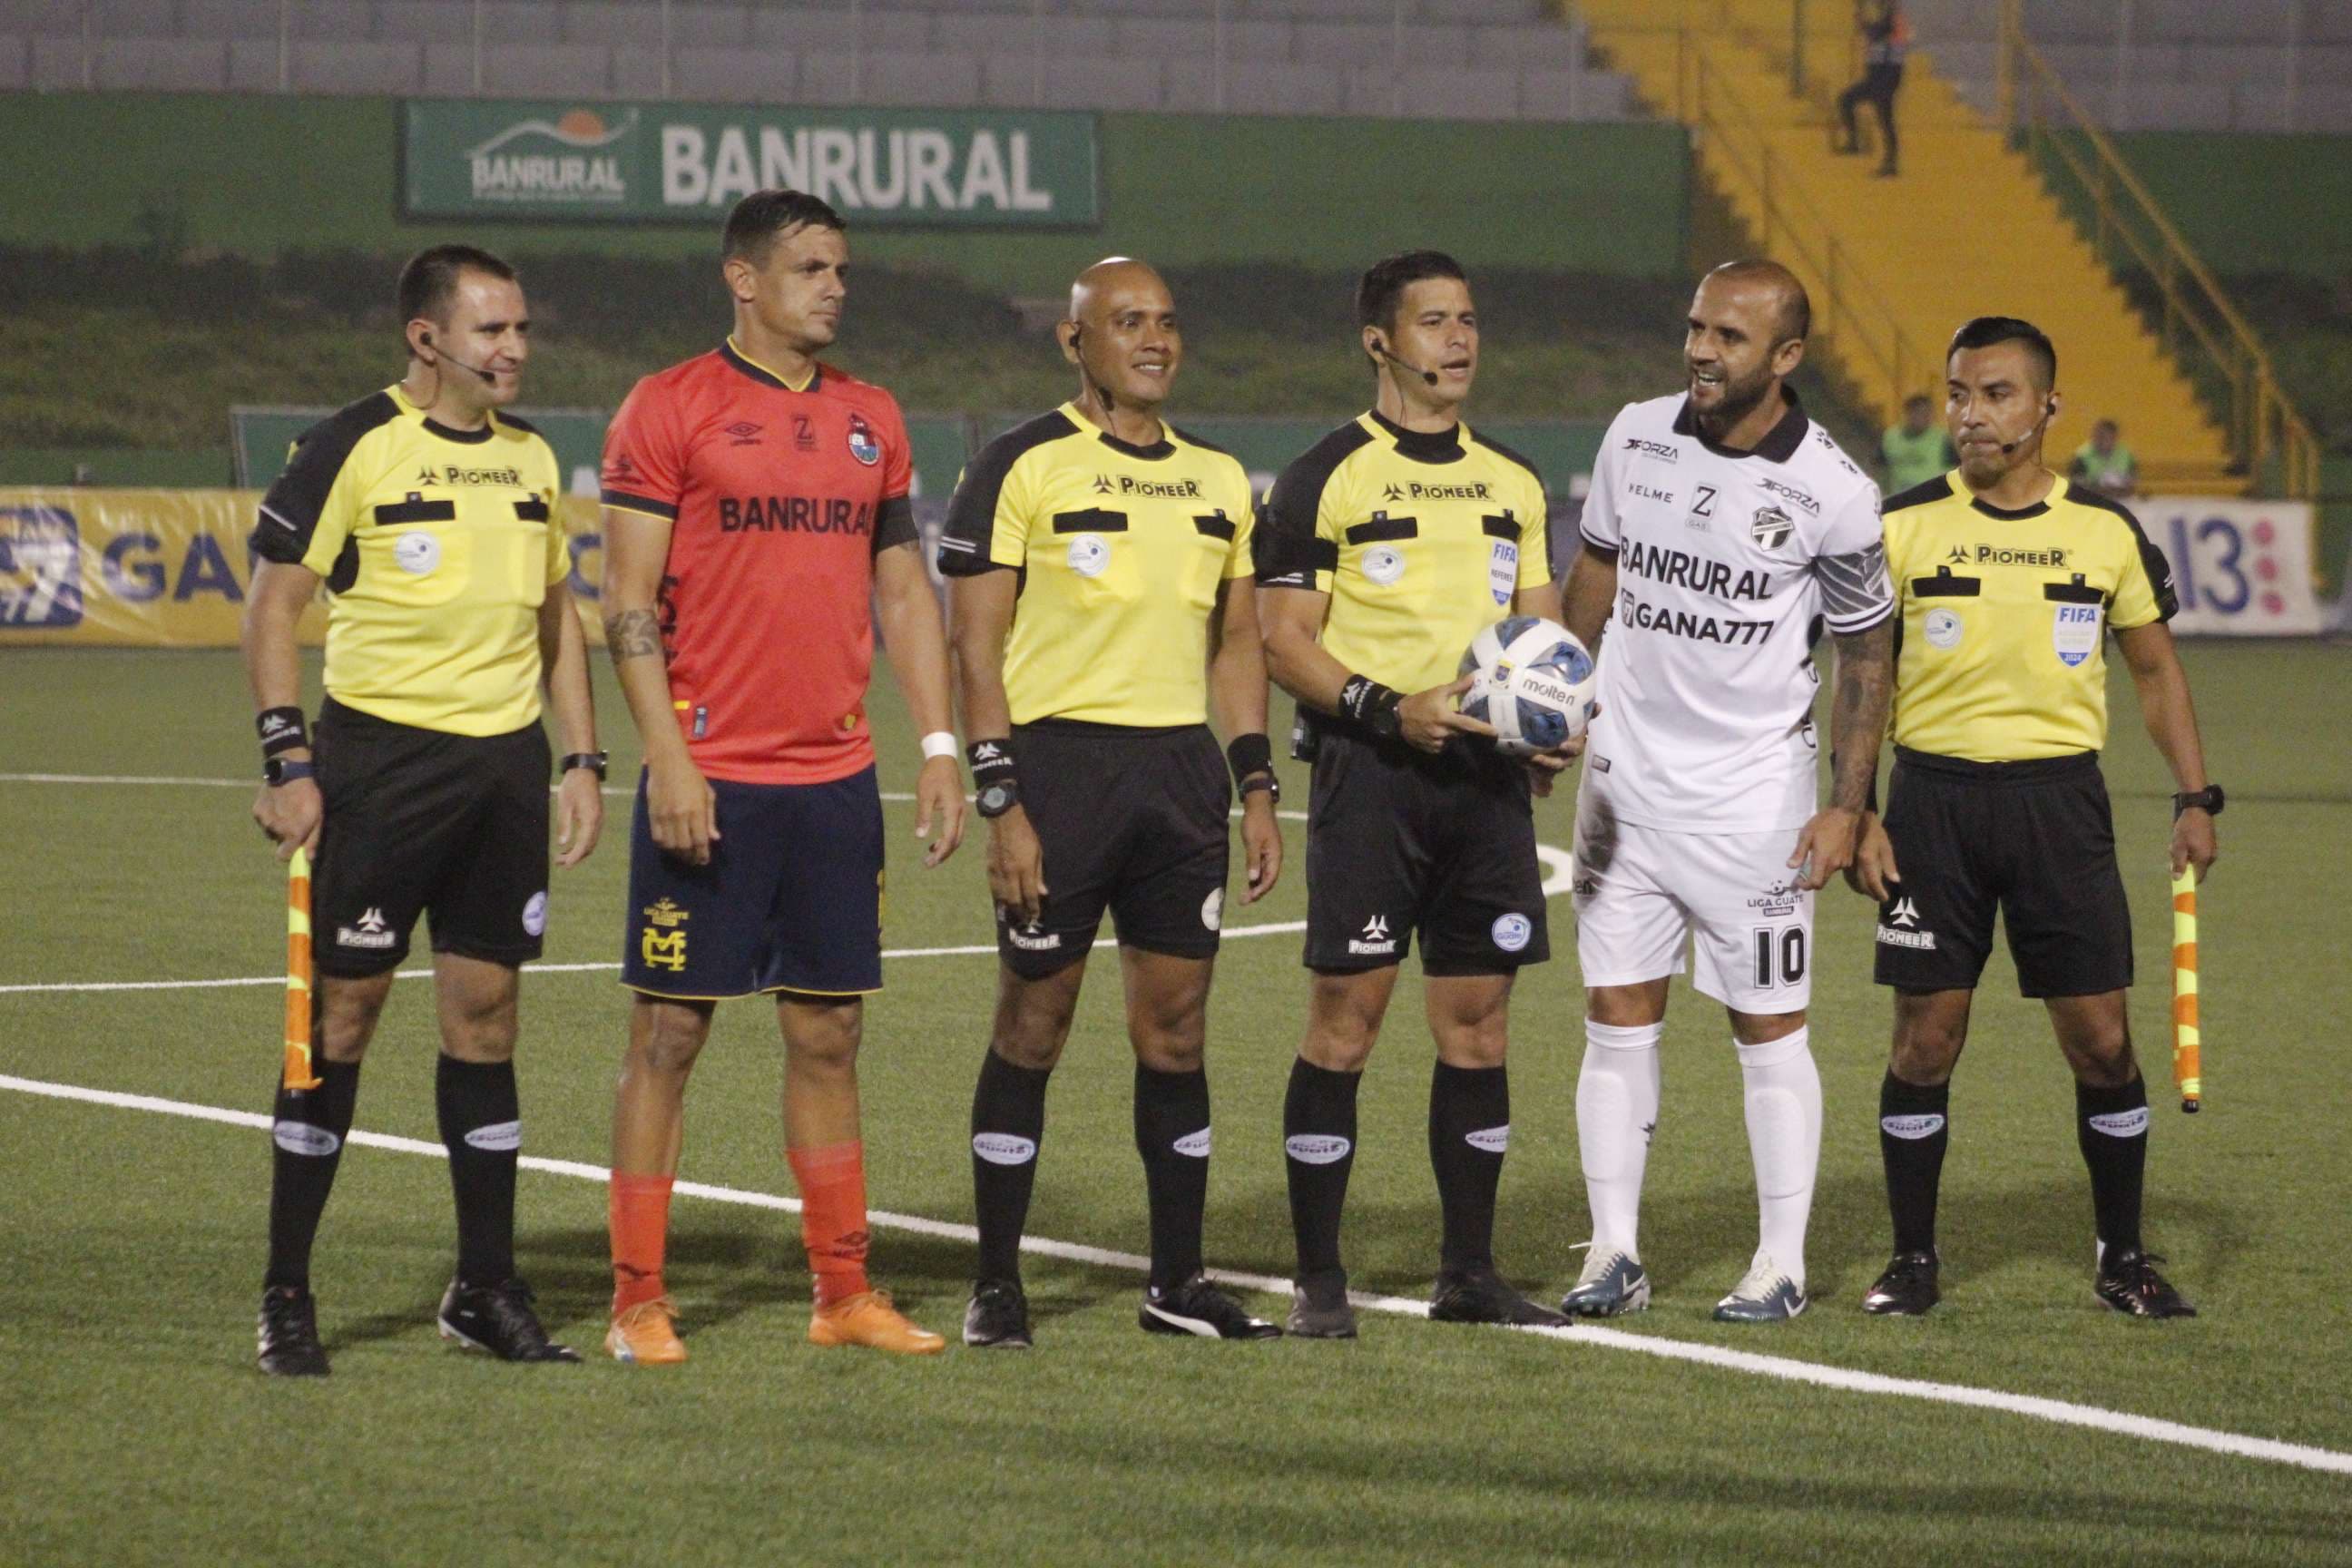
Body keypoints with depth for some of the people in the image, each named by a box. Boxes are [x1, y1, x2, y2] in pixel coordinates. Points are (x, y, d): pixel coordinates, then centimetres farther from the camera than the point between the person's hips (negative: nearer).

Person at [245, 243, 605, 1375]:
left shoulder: (530, 456, 12)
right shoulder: (353, 449, -6)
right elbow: (273, 605, -6)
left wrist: (581, 759, 12)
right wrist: (287, 760, -13)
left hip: (506, 760, 5)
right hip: (380, 751, -5)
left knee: (484, 1013, 7)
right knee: (343, 1012, -4)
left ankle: (486, 1289, 14)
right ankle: (286, 1294, 3)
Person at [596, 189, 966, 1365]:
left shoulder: (871, 419, 12)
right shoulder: (669, 409, -4)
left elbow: (904, 592, 17)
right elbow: (629, 600, -7)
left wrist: (939, 747, 9)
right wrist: (666, 758, -14)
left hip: (835, 774, 5)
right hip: (710, 780, -5)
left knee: (828, 1032, 8)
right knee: (669, 1030, -1)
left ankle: (843, 1293, 14)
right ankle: (638, 1302, 3)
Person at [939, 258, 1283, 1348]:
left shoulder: (1217, 478, 14)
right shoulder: (1024, 468, -4)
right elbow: (978, 642, -7)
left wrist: (1257, 787, 12)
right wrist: (1002, 801, -14)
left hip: (1183, 766, 5)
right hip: (1062, 757, -5)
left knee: (1176, 1024, 6)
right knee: (1033, 1022, -1)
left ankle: (1178, 1283, 13)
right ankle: (996, 1287, 6)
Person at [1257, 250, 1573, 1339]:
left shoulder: (1512, 483, 16)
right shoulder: (1326, 478, -3)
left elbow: (1540, 629, 21)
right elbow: (1285, 642, -6)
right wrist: (1391, 710, -19)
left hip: (1487, 771, 5)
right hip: (1371, 767, -5)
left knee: (1479, 1017, 5)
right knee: (1346, 1013, -6)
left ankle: (1469, 1272, 12)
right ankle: (1318, 1278, -2)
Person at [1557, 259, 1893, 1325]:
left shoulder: (1832, 494, -11)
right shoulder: (1636, 437, 0)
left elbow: (1867, 652, -2)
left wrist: (1848, 807, -6)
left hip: (1753, 789, -4)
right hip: (1624, 776, 4)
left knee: (1769, 1028, 1)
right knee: (1618, 1017, 3)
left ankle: (1781, 1263, 8)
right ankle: (1614, 1253, 8)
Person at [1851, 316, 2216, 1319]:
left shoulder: (2106, 532, 4)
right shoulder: (1902, 528, 0)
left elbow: (2156, 670, 14)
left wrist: (2195, 796, 6)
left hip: (2060, 796, 1)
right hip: (1934, 797, -1)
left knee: (2101, 1040, 0)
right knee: (1925, 1039, -1)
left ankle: (2123, 1258, 14)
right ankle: (1912, 1258, 11)